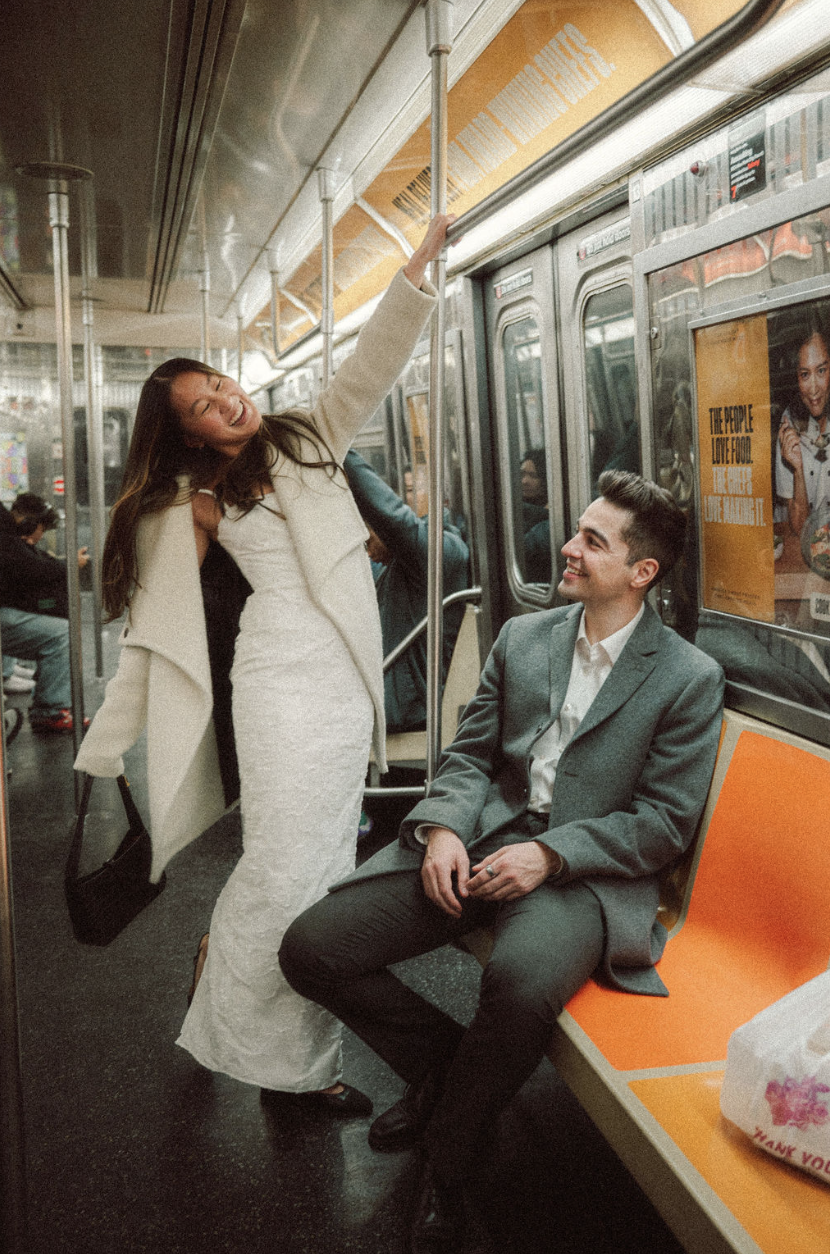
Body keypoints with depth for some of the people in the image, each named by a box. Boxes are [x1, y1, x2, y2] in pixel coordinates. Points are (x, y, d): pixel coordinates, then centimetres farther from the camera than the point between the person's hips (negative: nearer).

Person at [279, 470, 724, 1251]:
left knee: (521, 984, -38)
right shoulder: (522, 636, 12)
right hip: (475, 841, 5)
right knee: (310, 949, -10)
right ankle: (443, 1063, 16)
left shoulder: (688, 677, -2)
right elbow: (469, 753, 12)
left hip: (582, 871, -4)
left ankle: (449, 1164, -5)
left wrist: (550, 855, -16)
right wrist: (442, 828, -8)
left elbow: (665, 822, -4)